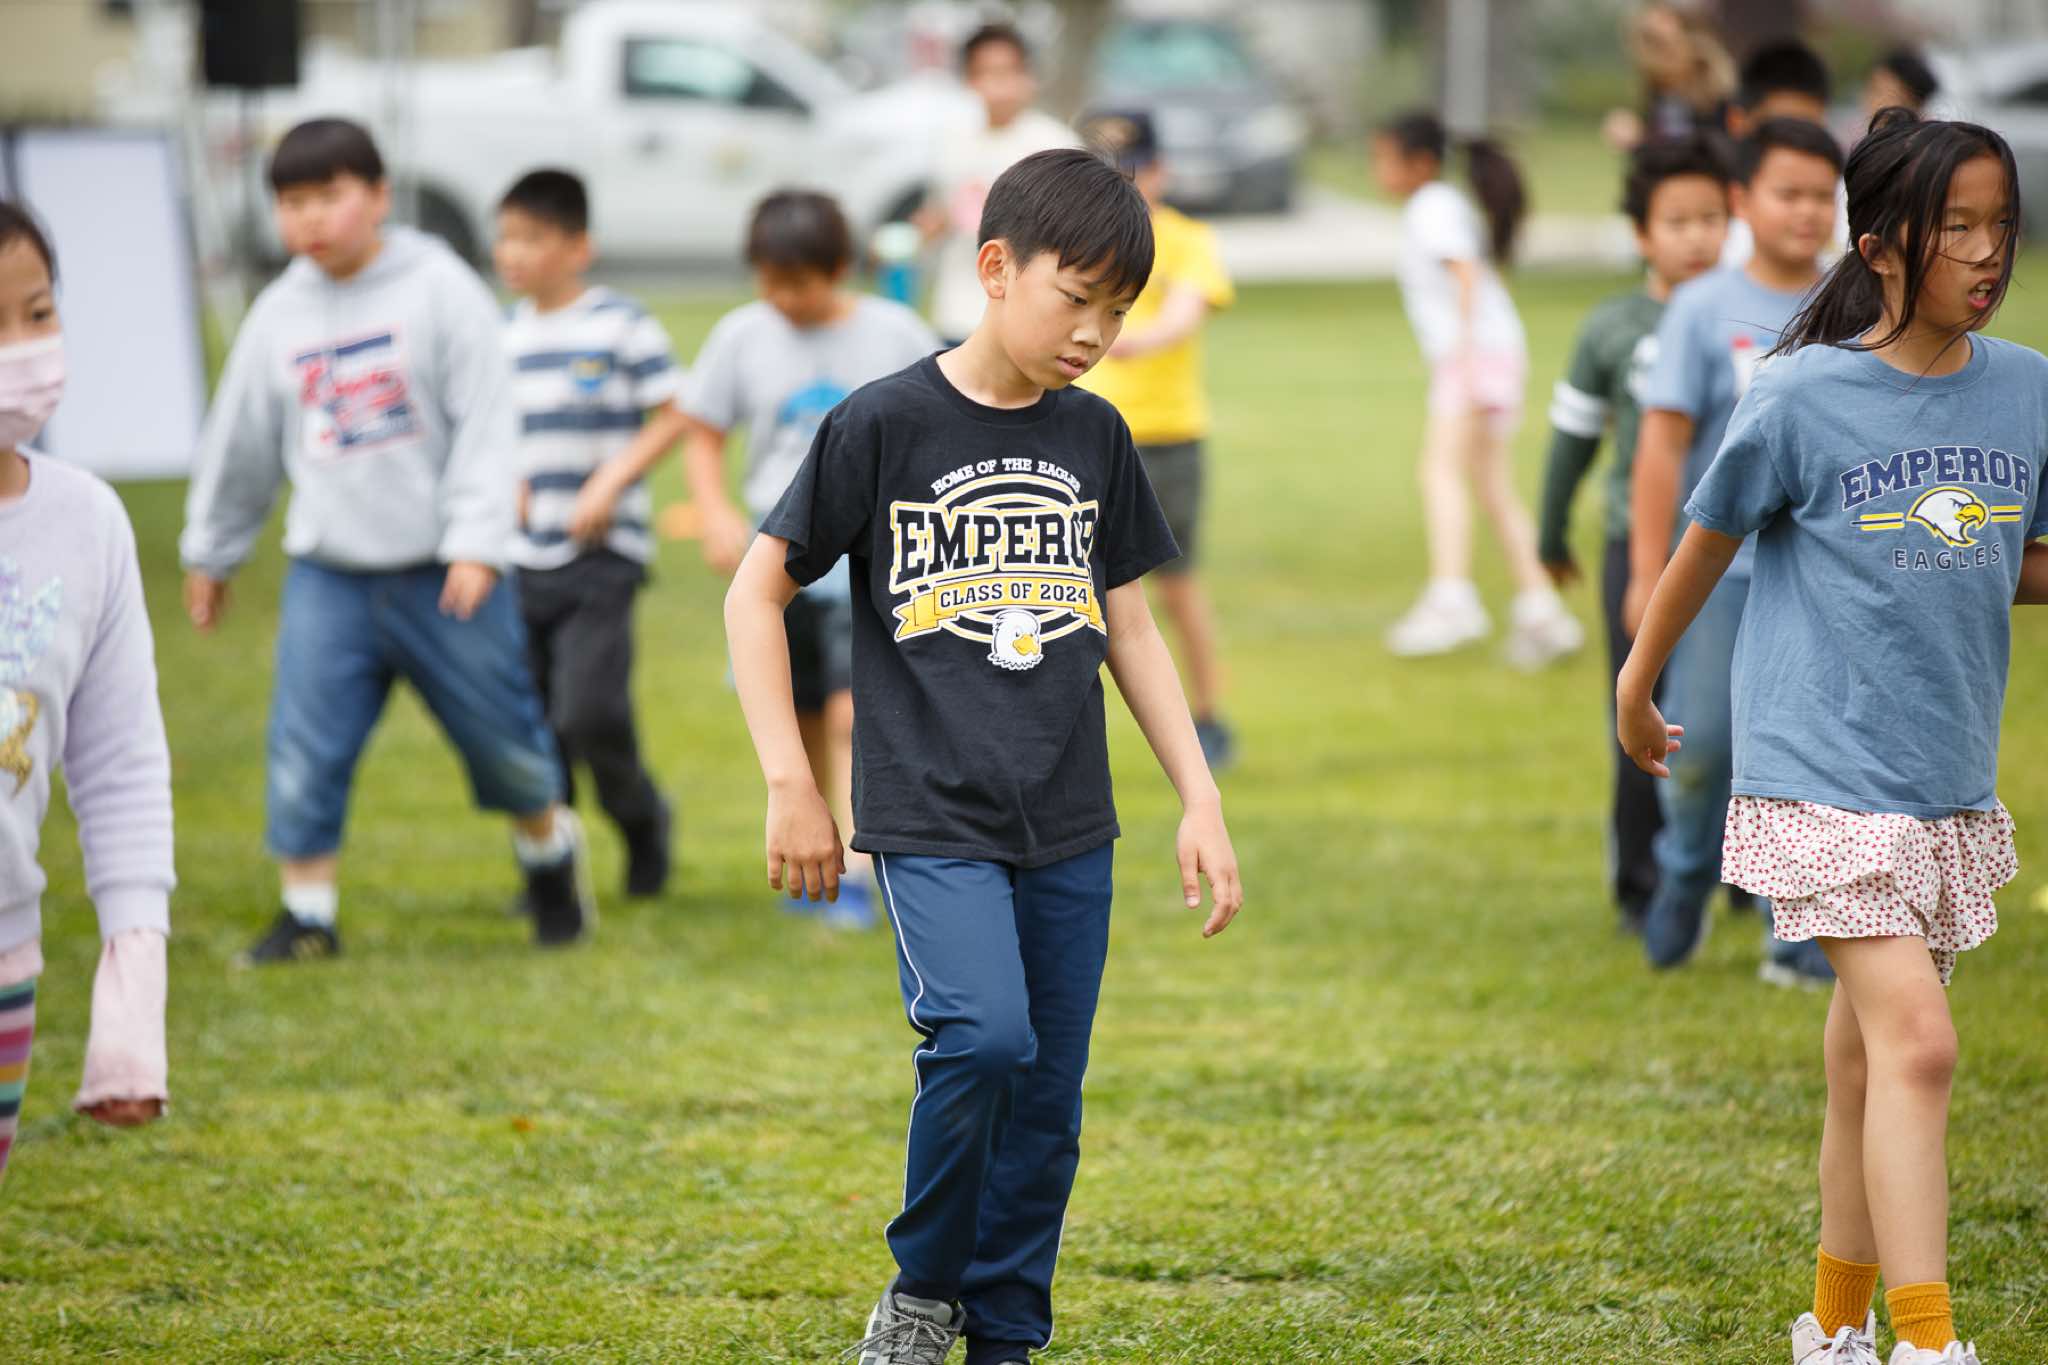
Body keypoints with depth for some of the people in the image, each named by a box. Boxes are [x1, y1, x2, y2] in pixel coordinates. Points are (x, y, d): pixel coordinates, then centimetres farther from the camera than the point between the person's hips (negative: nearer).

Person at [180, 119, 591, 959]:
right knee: (304, 753, -6)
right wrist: (210, 552, 24)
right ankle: (307, 914, 6)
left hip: (443, 573, -3)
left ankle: (551, 858, 33)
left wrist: (476, 543, -17)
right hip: (329, 579, 3)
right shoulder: (280, 315, 5)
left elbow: (486, 424, -9)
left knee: (503, 736, 7)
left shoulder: (439, 290, -6)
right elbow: (241, 443, 17)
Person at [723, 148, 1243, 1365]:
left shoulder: (1095, 438, 8)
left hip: (1070, 829, 5)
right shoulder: (884, 424, -7)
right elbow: (758, 594, -1)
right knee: (984, 1036, -24)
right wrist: (792, 786, -6)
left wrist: (1203, 801, 10)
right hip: (930, 815, -5)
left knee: (1047, 1105, 4)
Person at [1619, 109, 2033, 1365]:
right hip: (1824, 774, -5)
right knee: (1916, 1040, -16)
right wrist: (1637, 689, 15)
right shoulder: (1807, 397, -10)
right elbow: (1710, 543, 4)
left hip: (1952, 779, 5)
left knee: (1869, 1054, 14)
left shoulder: (2025, 393, 3)